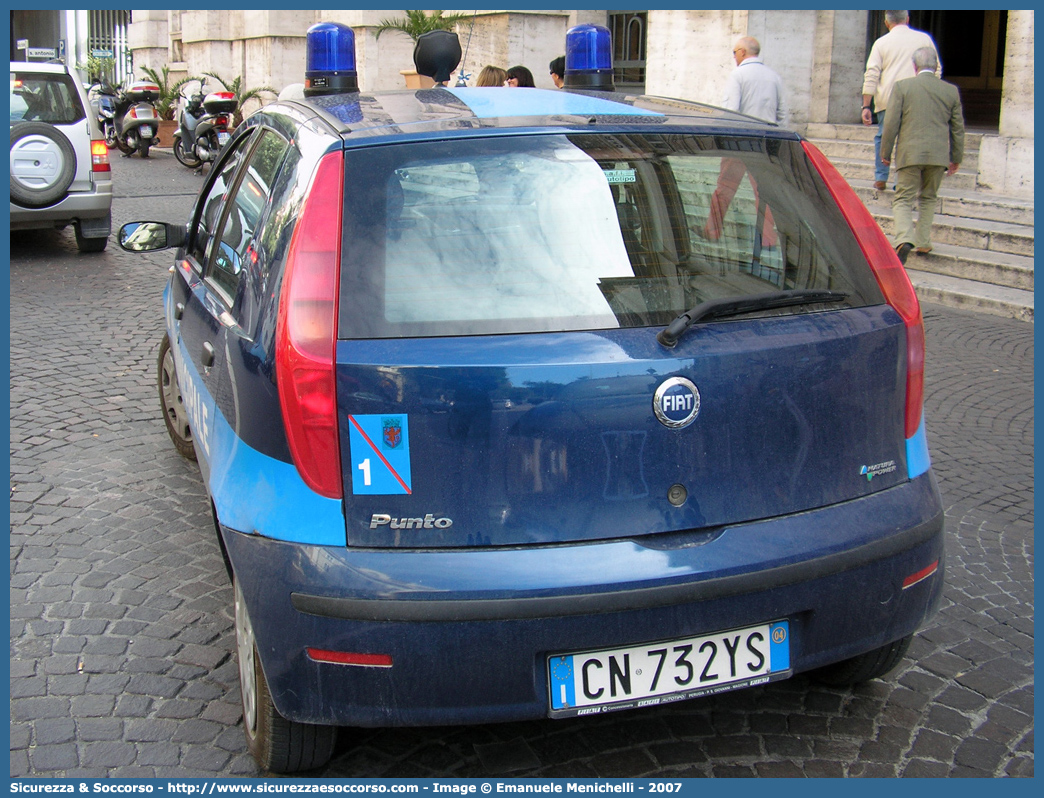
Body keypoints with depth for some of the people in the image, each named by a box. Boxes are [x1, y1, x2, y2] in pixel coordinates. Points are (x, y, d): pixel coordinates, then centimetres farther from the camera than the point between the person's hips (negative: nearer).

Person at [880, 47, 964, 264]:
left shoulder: (901, 87, -2)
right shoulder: (951, 91, 7)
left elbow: (891, 123, -3)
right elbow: (958, 128, 12)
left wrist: (885, 153, 6)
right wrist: (956, 157, 21)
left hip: (909, 154, -2)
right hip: (938, 155, 3)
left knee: (903, 199, 1)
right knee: (928, 198, 19)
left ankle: (904, 238, -21)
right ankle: (923, 242, 18)